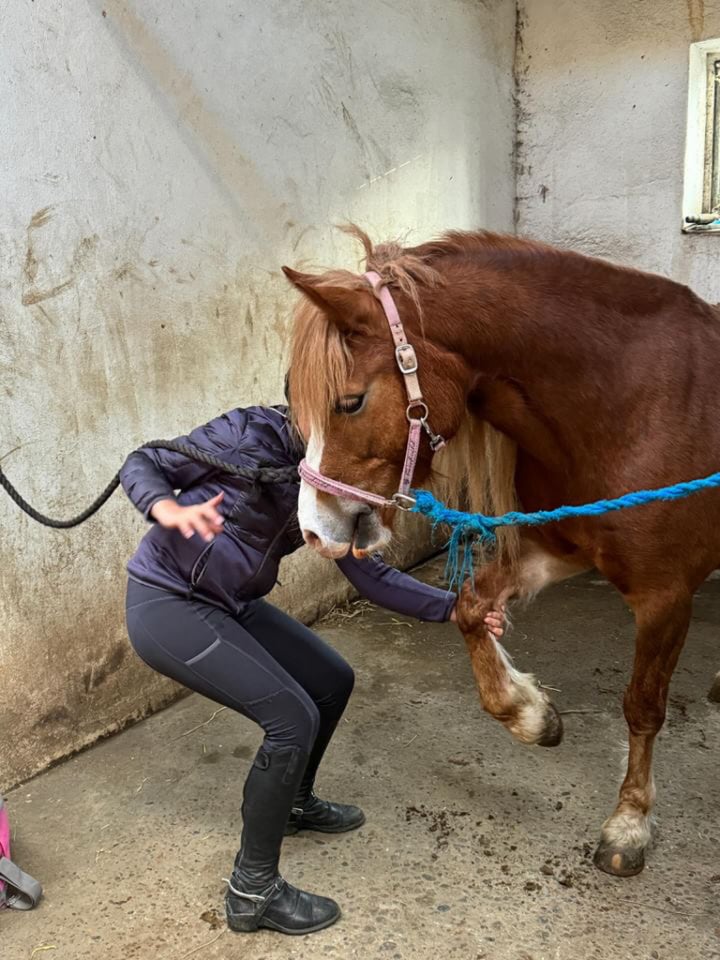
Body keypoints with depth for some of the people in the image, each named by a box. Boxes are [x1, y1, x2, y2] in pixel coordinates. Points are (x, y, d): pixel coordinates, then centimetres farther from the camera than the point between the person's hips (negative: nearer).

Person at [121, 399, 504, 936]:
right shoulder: (250, 433, -19)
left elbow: (371, 577, 3)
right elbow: (141, 464, -15)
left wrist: (453, 608, -4)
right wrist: (170, 510, -37)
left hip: (233, 605, 8)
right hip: (167, 605, -8)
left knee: (333, 681, 15)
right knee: (293, 718, -15)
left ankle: (294, 802, 40)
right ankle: (253, 891, 3)